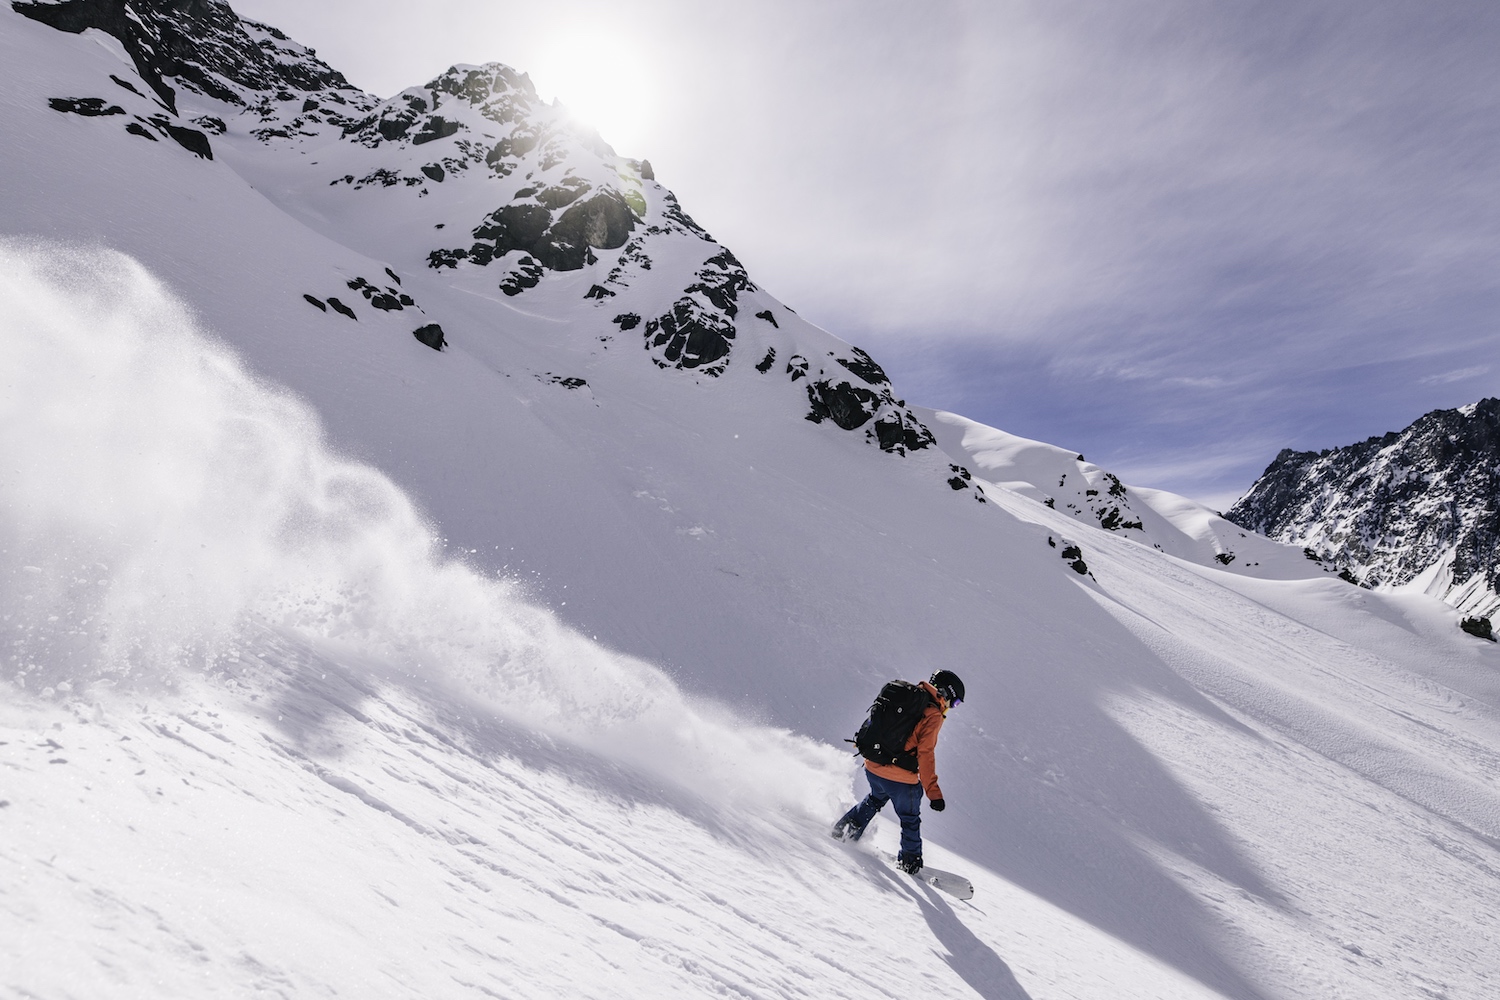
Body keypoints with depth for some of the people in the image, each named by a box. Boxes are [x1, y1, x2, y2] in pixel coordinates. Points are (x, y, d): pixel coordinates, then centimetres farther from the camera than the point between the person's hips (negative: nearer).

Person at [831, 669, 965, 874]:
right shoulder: (932, 715, -14)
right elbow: (925, 754, -20)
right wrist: (934, 792, -18)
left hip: (872, 768, 6)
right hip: (901, 778, -6)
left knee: (875, 800, 34)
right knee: (910, 819, 18)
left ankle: (844, 829, 35)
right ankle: (910, 861, 31)